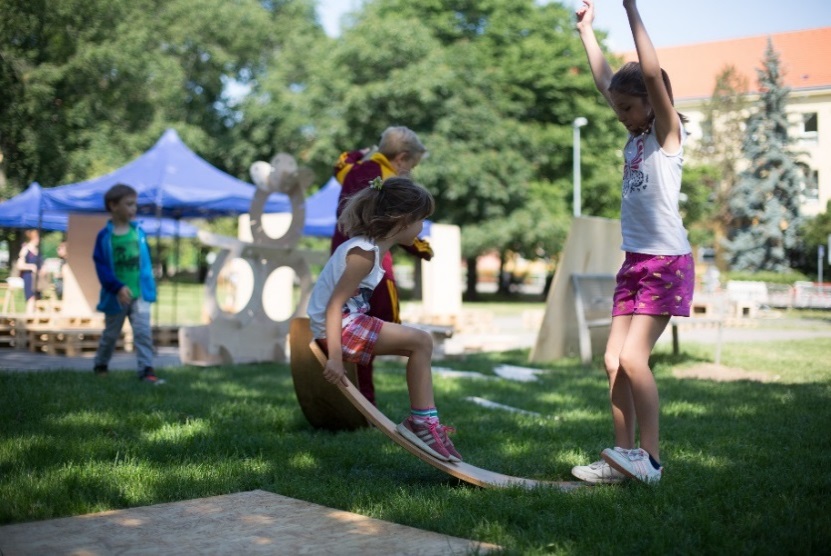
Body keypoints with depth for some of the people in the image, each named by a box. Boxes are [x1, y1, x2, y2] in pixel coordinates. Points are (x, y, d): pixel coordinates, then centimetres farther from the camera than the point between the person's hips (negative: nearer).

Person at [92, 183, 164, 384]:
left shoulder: (138, 232, 0)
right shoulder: (105, 236, -11)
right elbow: (101, 266, -15)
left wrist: (150, 287, 10)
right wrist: (118, 287, -24)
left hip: (140, 294, 2)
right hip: (116, 296, -2)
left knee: (143, 331, -10)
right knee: (111, 334, 15)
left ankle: (146, 369, -9)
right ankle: (100, 364, 37)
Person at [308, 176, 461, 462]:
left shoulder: (369, 248, 11)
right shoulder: (364, 253, -18)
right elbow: (334, 305, -23)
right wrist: (335, 358, -27)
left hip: (351, 323, 10)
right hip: (340, 328, -10)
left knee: (420, 343, 10)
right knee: (420, 341, -14)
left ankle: (424, 420, 7)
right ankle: (421, 420, -7)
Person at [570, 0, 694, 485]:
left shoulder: (668, 132, -5)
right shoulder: (636, 136, 14)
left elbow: (652, 74, -20)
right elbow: (605, 81, 23)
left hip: (667, 261, -8)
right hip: (635, 261, 8)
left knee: (633, 358, -14)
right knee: (614, 361, 2)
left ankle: (651, 459, -5)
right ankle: (624, 456, 9)